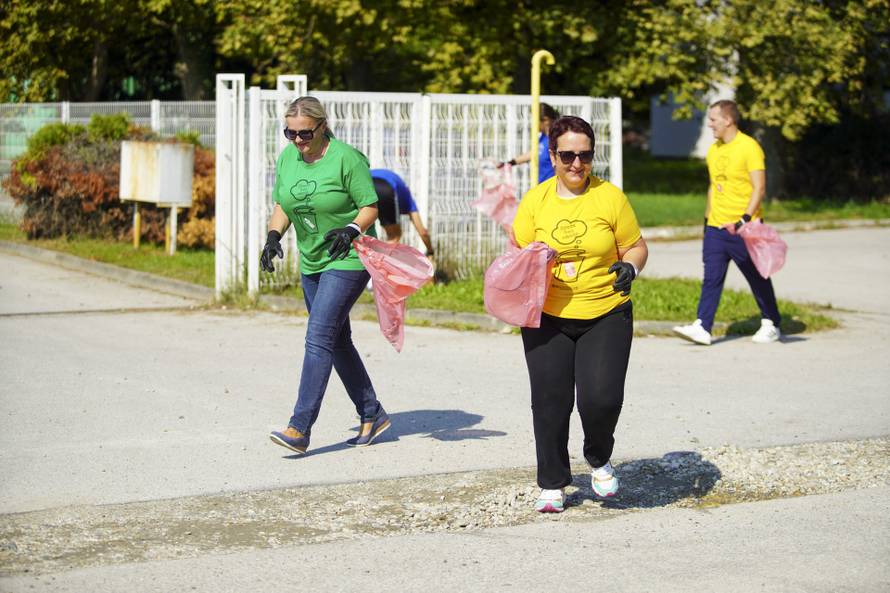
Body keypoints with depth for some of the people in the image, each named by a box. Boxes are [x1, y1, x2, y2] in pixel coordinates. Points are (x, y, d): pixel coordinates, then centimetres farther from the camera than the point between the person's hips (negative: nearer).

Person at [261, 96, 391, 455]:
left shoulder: (347, 158, -15)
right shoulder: (287, 158, 4)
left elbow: (370, 207, -12)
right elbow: (282, 205, 13)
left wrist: (352, 230, -30)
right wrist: (274, 235, -5)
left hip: (348, 261, -8)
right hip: (311, 263, 8)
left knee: (319, 338, -16)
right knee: (337, 341, 12)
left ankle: (300, 428, -19)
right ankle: (372, 416, 25)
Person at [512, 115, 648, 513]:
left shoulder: (610, 197, -2)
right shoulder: (535, 200, 3)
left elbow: (636, 247, 5)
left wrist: (629, 266, -16)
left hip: (606, 316, -1)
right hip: (547, 319, 1)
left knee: (602, 397, -12)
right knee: (550, 402, 1)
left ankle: (598, 459, 21)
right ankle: (552, 484, 20)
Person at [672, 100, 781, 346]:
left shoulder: (749, 147, -11)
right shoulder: (713, 150, 12)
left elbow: (759, 188, -15)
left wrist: (746, 219, -24)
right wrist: (707, 218, 19)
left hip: (743, 229, -6)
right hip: (715, 227, 6)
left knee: (758, 278, 7)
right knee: (711, 278, -4)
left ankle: (771, 325, 21)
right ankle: (702, 327, -9)